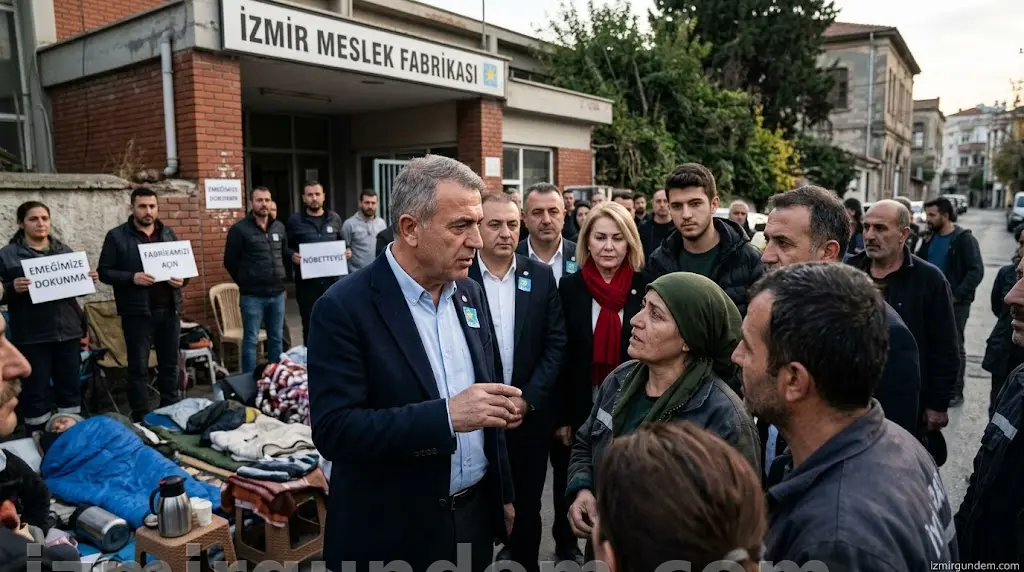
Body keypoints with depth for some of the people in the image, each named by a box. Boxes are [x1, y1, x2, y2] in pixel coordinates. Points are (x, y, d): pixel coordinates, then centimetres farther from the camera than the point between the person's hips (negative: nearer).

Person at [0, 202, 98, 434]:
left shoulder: (65, 251, 11)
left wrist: (88, 280, -2)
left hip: (68, 331, 4)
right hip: (31, 336, -3)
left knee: (71, 387, 11)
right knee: (35, 391, 3)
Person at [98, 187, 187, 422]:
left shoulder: (169, 233, 11)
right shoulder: (117, 236, -2)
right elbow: (104, 271, -4)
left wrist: (182, 279, -5)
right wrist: (132, 277, -20)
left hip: (169, 309, 4)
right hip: (137, 311, -4)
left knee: (170, 363, 12)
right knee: (139, 367, 3)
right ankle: (141, 417, 13)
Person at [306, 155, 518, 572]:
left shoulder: (469, 293, 2)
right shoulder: (344, 307, -17)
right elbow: (333, 430, -22)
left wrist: (504, 494, 13)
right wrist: (446, 415, -31)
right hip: (392, 534, -5)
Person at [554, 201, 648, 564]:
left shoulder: (645, 290, -5)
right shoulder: (569, 288, -6)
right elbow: (557, 357, -5)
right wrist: (561, 416, -7)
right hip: (580, 410, 0)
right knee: (572, 487, 16)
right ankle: (566, 547, 39)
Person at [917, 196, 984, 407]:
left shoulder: (964, 239, -9)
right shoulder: (930, 238, 9)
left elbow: (977, 271, -15)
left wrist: (957, 295, -20)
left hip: (955, 303, -6)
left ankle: (955, 392, 11)